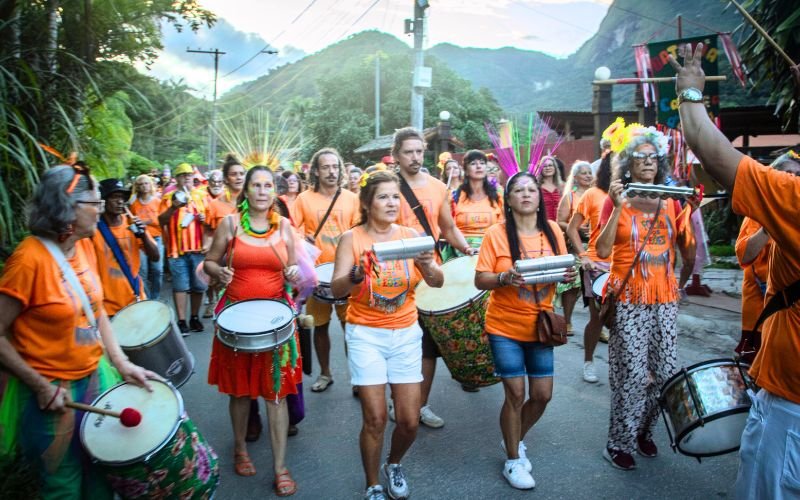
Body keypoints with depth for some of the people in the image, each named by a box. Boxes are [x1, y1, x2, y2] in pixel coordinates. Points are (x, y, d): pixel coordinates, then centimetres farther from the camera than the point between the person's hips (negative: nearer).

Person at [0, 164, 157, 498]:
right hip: (52, 394, -6)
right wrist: (42, 387, -16)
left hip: (97, 379, 6)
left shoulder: (85, 246, 0)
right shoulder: (29, 259, -22)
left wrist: (122, 363, 1)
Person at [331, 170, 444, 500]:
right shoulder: (351, 238, -8)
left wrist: (427, 265, -31)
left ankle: (394, 465, 37)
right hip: (365, 335, -2)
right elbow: (336, 290, -18)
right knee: (375, 419, -3)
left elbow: (438, 282, -9)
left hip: (406, 334, 3)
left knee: (410, 420, 5)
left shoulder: (411, 235, -1)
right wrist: (356, 275, -39)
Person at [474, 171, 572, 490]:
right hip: (505, 328, -4)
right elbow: (480, 281, -11)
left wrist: (569, 275, -13)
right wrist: (505, 277, -29)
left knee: (542, 395, 8)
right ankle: (513, 460, 23)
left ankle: (516, 440, 37)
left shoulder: (552, 231, 1)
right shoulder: (496, 233, -11)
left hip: (540, 326, 4)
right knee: (515, 394, 1)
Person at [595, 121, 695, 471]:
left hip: (664, 298, 5)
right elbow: (603, 251, -14)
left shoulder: (671, 200, 8)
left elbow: (688, 249, 5)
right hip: (629, 300, -4)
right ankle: (619, 443, 11)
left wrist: (692, 212, -7)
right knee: (634, 374, -6)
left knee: (666, 372, 6)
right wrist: (619, 208, -20)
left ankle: (644, 432, 29)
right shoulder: (617, 199, -3)